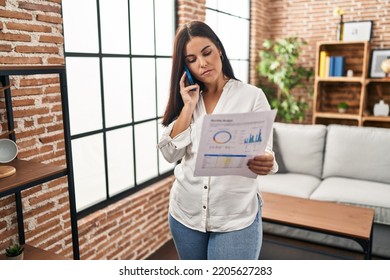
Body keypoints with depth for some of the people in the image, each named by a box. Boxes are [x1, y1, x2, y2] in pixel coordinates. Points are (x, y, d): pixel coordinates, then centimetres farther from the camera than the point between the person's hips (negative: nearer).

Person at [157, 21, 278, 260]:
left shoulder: (252, 96, -7)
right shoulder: (185, 99, 4)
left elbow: (264, 151, -9)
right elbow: (170, 154, -4)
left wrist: (266, 163, -31)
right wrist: (188, 107, -12)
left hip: (236, 217, -3)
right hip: (186, 213, 4)